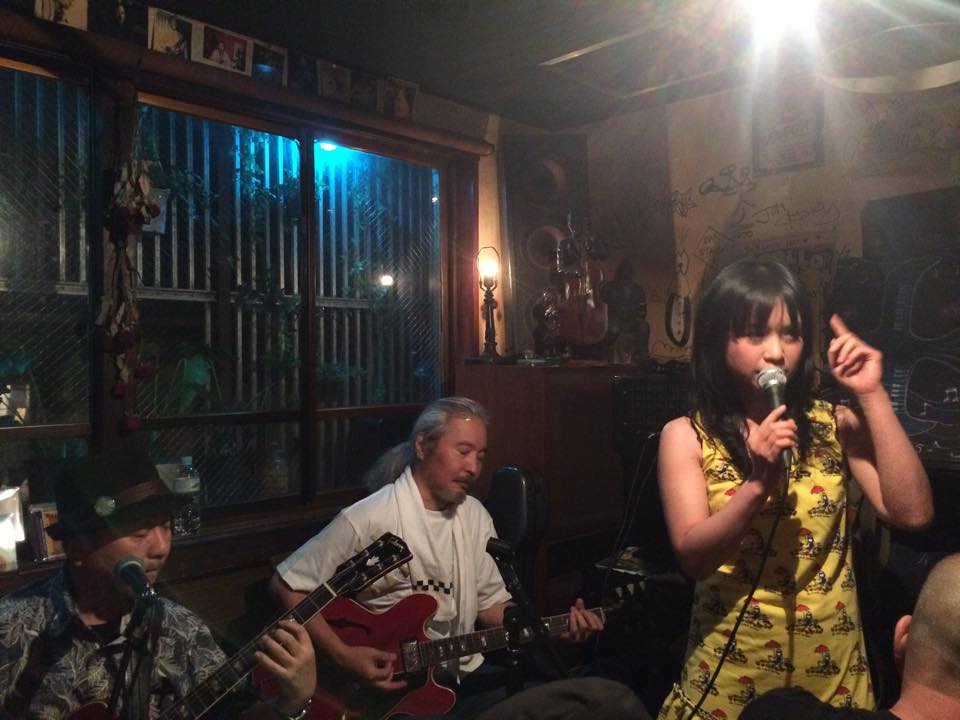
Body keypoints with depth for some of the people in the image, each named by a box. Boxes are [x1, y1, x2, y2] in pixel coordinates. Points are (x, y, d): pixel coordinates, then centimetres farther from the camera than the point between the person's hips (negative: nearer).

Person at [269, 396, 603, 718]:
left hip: (464, 678, 7)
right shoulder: (367, 520, -18)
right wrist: (344, 655, -19)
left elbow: (490, 602, 10)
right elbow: (286, 584, -12)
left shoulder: (475, 515, 4)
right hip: (389, 686, -6)